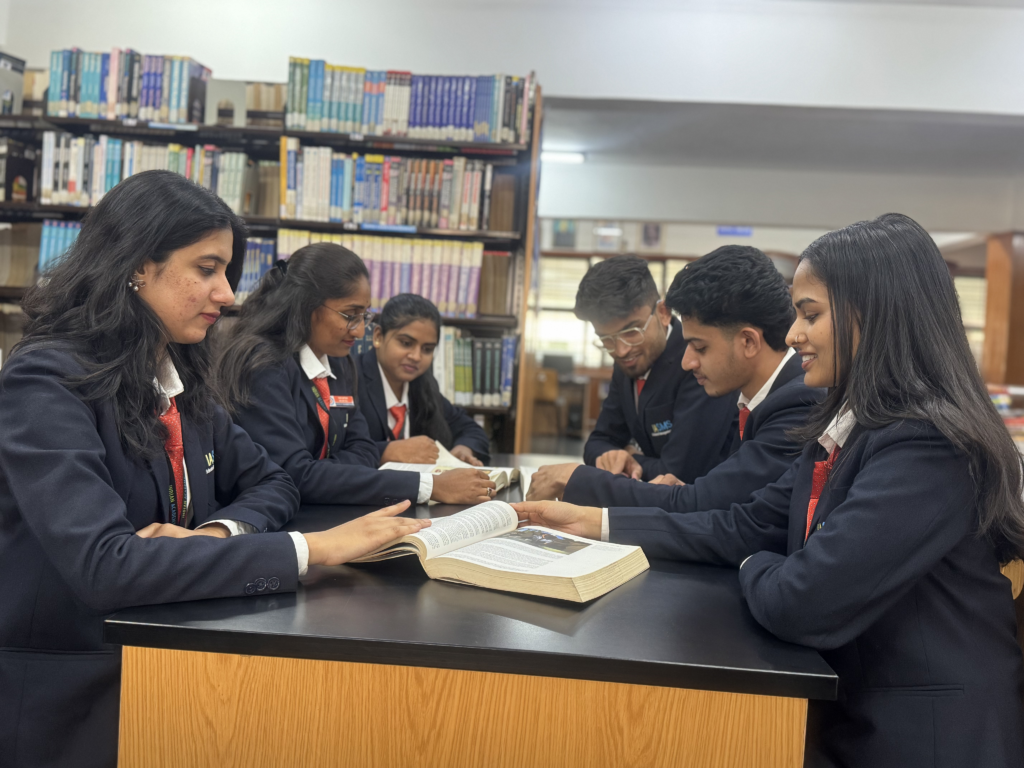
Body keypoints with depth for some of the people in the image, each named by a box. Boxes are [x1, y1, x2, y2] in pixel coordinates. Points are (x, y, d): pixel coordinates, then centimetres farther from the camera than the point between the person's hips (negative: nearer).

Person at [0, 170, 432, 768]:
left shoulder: (180, 379, 6)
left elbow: (270, 484, 11)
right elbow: (104, 567, -29)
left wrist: (218, 533, -12)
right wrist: (310, 549, -30)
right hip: (70, 695, -6)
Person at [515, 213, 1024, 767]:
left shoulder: (928, 449, -24)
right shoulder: (845, 429, 6)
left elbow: (799, 605, -28)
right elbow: (748, 526, 5)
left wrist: (752, 569, -4)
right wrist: (593, 521, 2)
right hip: (849, 709, 7)